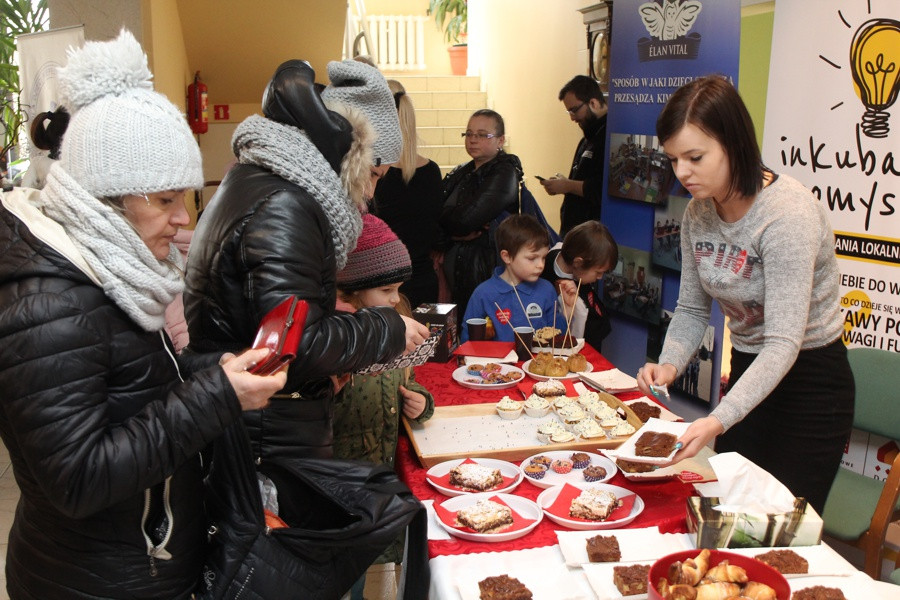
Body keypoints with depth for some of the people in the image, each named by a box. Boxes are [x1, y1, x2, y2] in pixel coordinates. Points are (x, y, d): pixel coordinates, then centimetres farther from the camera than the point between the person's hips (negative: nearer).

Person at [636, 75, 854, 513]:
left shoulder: (788, 213, -27)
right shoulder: (697, 213, -4)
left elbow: (784, 343, -31)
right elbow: (692, 310, 3)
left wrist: (719, 420, -40)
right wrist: (669, 364, -17)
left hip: (809, 382, -6)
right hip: (749, 372, 7)